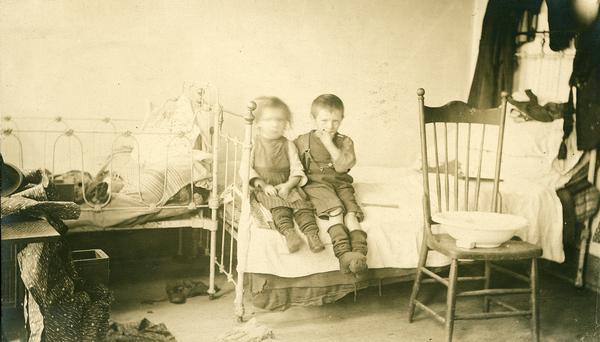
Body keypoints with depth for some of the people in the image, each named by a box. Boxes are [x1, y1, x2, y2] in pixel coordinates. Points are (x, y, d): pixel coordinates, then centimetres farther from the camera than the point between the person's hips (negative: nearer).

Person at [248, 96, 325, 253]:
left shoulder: (288, 145, 10)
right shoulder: (253, 144, 6)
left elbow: (296, 170, 5)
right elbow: (247, 169, 0)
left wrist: (288, 185, -14)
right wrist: (264, 186, -13)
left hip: (286, 186, 2)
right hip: (264, 188, -2)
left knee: (301, 201, -24)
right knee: (279, 205, -30)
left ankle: (311, 233, -36)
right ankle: (288, 231, -47)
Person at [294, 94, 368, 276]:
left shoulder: (345, 142, 10)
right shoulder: (303, 141, 9)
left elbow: (341, 166, -6)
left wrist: (329, 144, -9)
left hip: (340, 184, 3)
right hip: (315, 184, -2)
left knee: (351, 214, -23)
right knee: (335, 211, -28)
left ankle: (359, 253, -36)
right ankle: (343, 254, -40)